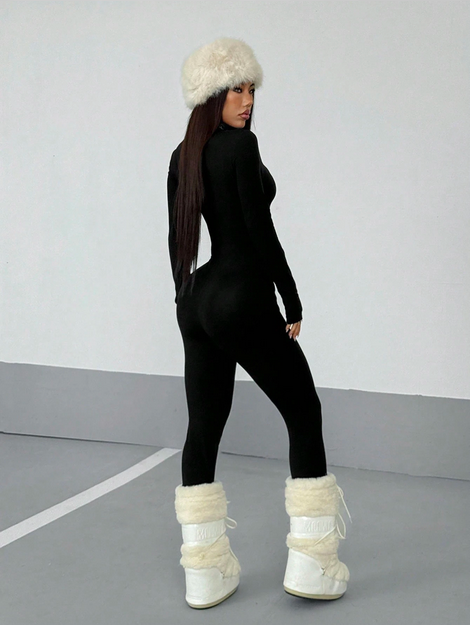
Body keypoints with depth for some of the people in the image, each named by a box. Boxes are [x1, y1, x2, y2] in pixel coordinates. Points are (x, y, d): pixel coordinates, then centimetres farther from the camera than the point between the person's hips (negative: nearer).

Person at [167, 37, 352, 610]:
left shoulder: (183, 154, 11)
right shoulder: (240, 144, -13)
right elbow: (260, 230, -16)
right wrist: (293, 303, -9)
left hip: (197, 300, 8)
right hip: (244, 299, -8)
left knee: (203, 429, 9)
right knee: (304, 417, 6)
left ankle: (205, 573, 15)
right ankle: (310, 566, 8)